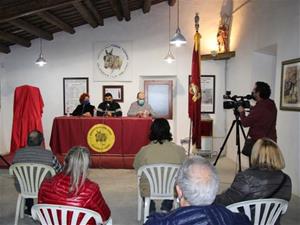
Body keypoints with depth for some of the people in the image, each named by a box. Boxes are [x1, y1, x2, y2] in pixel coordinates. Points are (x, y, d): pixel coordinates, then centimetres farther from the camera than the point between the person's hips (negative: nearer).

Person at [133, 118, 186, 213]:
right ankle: (166, 208, 33)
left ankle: (151, 210, 31)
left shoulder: (144, 151, -18)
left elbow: (136, 167, 0)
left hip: (149, 191, -1)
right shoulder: (179, 150, -16)